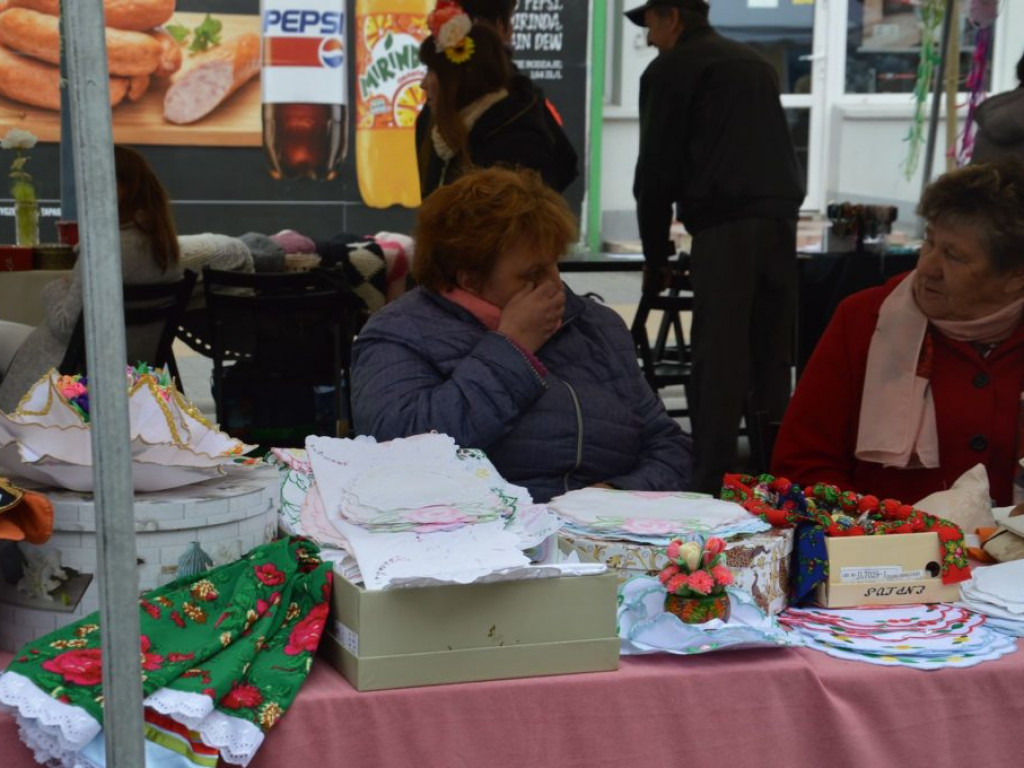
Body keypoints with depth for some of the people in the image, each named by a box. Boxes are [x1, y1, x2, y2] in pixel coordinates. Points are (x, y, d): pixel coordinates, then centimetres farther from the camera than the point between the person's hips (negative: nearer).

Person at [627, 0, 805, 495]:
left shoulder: (669, 70, 5)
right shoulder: (755, 64, 25)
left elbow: (656, 170, 2)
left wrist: (655, 255, 11)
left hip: (723, 226, -6)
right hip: (781, 216, 6)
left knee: (718, 361, -7)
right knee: (772, 356, 10)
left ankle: (713, 485, -9)